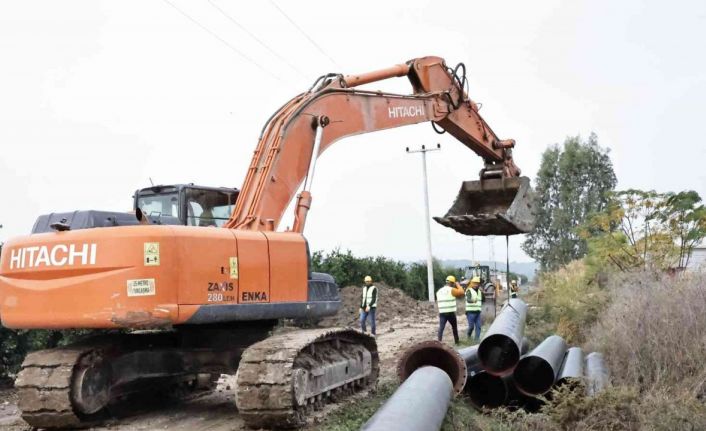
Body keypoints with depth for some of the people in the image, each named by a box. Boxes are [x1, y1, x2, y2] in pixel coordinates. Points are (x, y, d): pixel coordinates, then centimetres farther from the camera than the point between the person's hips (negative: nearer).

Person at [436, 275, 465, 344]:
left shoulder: (439, 291, 13)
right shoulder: (452, 290, -8)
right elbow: (461, 292, -11)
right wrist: (458, 285, 3)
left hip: (442, 313, 4)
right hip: (451, 312, -3)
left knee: (441, 328, -3)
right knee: (454, 327, 16)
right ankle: (456, 341, 26)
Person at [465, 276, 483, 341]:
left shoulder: (479, 291, 14)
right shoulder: (469, 291, -10)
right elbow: (468, 300, -29)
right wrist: (472, 301, -48)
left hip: (478, 312, 6)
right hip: (471, 312, -6)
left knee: (478, 326, -1)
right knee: (471, 326, -5)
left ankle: (477, 339, 3)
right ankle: (468, 334, 22)